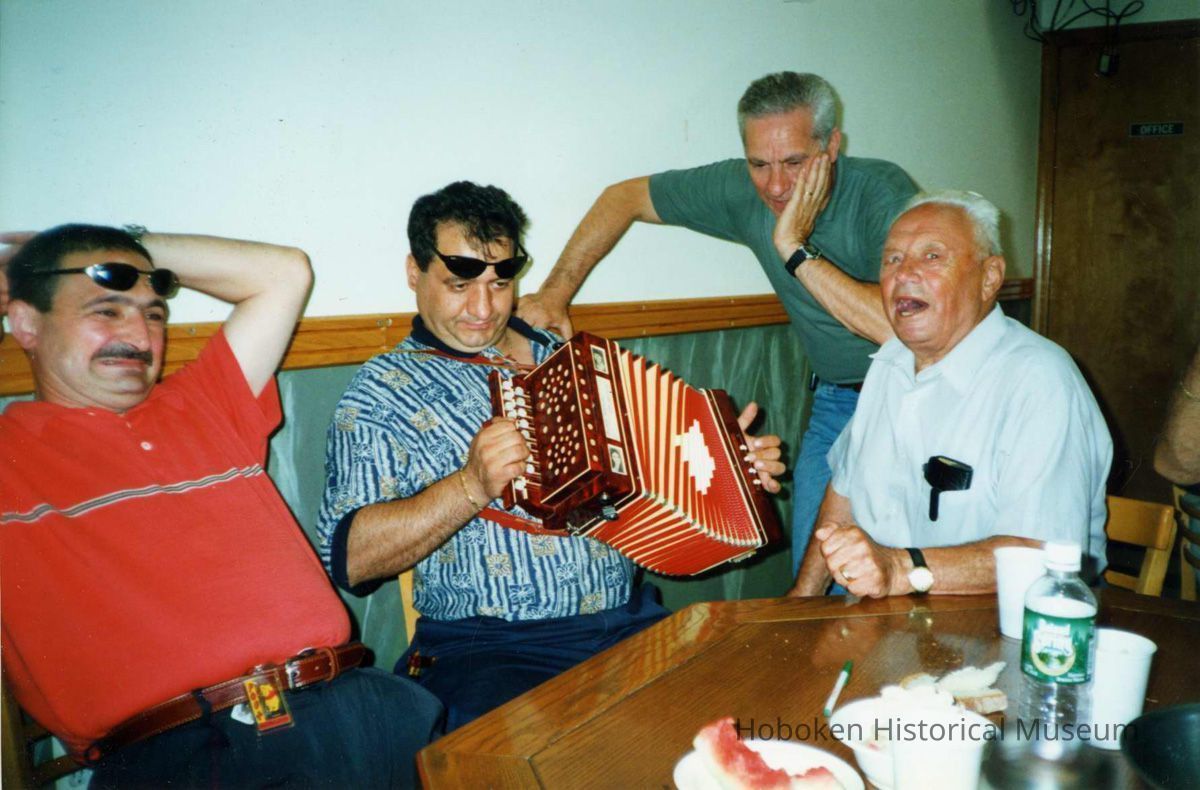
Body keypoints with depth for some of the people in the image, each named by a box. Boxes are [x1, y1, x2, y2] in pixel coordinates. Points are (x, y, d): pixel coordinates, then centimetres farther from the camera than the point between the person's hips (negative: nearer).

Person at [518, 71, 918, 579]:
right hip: (836, 399, 4)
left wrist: (797, 250, -30)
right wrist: (555, 293, -8)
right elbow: (625, 197, 1)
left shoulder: (884, 194, -22)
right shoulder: (742, 191, -9)